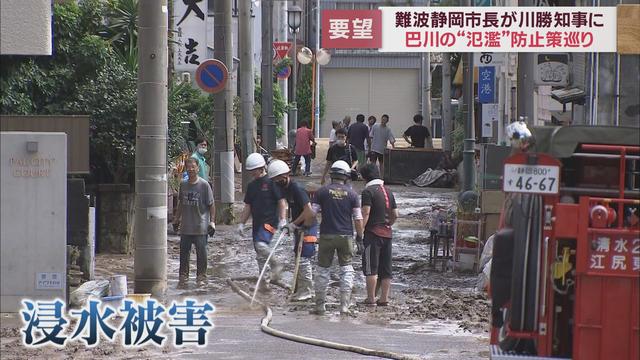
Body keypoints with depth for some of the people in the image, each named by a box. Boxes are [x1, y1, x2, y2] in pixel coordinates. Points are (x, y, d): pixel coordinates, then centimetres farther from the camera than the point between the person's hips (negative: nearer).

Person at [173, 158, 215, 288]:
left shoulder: (204, 185, -6)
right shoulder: (183, 185, 7)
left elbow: (211, 205, -3)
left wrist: (212, 221, -6)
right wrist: (177, 219, 19)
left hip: (200, 227, -4)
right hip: (185, 226, 4)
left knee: (201, 252, 1)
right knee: (184, 252, 6)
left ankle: (201, 277, 13)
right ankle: (183, 277, 15)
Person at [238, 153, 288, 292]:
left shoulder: (271, 182, -5)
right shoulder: (251, 186, 15)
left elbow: (282, 202, -8)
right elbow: (248, 207, 21)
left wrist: (282, 220, -17)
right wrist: (241, 223, 14)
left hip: (270, 221, -7)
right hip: (257, 223, 7)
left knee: (261, 245, -28)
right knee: (260, 256, 7)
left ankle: (276, 265, -7)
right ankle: (263, 283, 13)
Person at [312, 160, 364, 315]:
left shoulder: (322, 192, -3)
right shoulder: (351, 194, 0)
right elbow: (358, 218, 0)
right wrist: (359, 235, 12)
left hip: (327, 236, 0)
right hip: (346, 236, 0)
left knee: (323, 269, 9)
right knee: (346, 270, 8)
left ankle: (320, 306, 11)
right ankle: (344, 306, 1)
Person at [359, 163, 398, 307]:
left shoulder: (368, 191, -9)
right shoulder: (388, 191, 14)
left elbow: (365, 214, -17)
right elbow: (395, 214, 15)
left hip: (373, 233, -7)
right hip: (387, 234, 7)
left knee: (371, 268, -4)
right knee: (386, 269, 9)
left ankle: (371, 299, -6)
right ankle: (384, 299, 11)